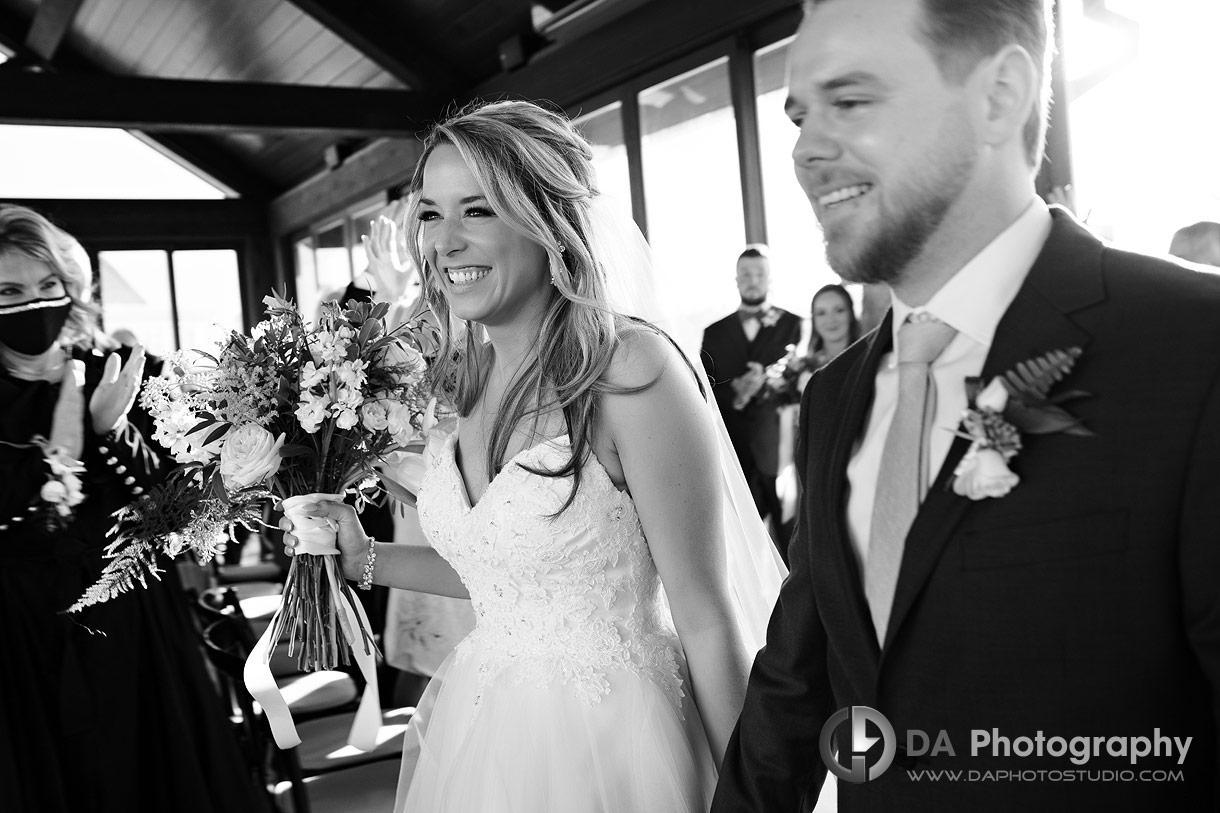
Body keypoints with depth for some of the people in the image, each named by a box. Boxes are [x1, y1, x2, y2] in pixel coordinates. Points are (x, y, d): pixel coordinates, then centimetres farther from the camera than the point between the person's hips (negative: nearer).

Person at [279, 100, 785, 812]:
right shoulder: (471, 379, 1)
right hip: (481, 725, 7)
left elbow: (706, 620, -17)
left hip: (606, 737, -7)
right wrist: (368, 559, 4)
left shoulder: (631, 370, -21)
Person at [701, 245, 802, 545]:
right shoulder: (715, 332, 15)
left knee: (788, 537, -3)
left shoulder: (793, 325, 8)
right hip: (732, 450, 2)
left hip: (778, 451, -2)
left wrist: (766, 387, -18)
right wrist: (733, 392, -12)